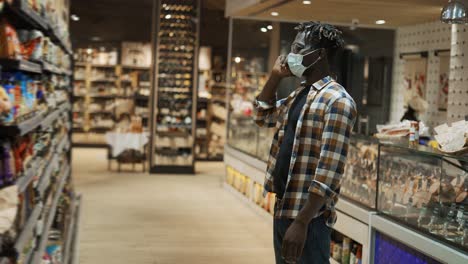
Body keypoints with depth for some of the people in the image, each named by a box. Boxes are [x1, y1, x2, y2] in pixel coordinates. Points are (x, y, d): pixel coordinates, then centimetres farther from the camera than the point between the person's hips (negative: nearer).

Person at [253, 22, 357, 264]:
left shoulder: (336, 100, -16)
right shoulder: (298, 95, 12)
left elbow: (328, 171, -22)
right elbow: (263, 116, 28)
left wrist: (301, 222, -25)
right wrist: (275, 76, 13)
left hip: (309, 215, -8)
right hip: (283, 206, 9)